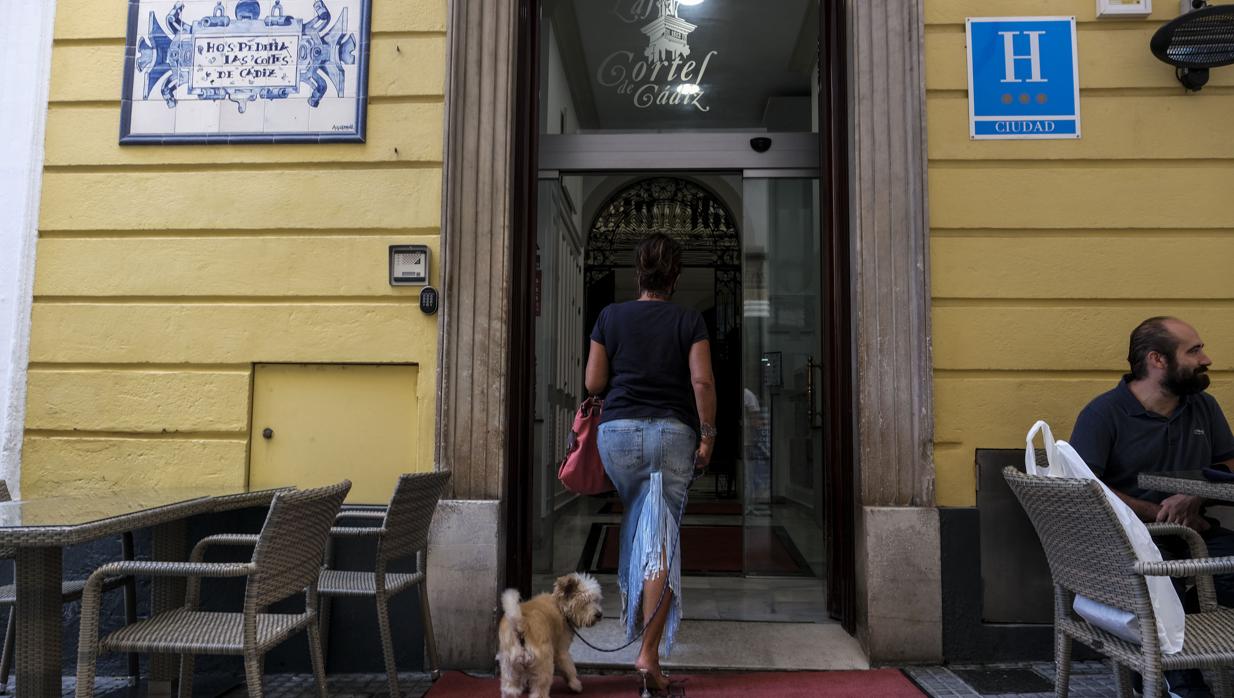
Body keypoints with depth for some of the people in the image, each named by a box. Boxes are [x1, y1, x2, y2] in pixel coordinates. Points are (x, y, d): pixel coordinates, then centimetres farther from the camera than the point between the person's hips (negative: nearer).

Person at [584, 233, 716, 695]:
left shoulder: (610, 317, 6)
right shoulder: (690, 321, 2)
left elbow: (593, 384, 5)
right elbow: (702, 383, -7)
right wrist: (707, 436, 0)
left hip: (618, 430, 2)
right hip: (673, 432, -2)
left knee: (634, 519, 26)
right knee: (661, 538, -4)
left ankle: (631, 602, 37)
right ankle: (649, 654, -7)